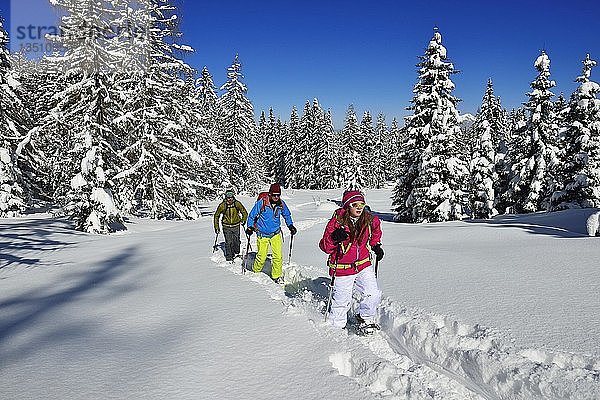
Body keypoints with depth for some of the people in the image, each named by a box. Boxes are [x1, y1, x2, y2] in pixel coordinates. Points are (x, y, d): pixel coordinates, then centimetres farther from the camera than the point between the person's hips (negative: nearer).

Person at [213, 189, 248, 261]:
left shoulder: (237, 204, -9)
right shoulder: (222, 205, -11)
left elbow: (245, 213, 6)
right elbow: (216, 216, 3)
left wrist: (243, 220, -7)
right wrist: (216, 227, 2)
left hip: (236, 226, 1)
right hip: (226, 226, -1)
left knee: (236, 241, 7)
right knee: (228, 242, -5)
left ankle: (236, 253, 30)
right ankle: (229, 257, 5)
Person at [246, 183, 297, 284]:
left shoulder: (281, 204, -5)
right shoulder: (261, 203, -16)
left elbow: (287, 215, 16)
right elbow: (252, 216, -4)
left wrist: (291, 226, 8)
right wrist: (250, 227, -11)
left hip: (275, 233, 3)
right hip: (262, 234, -3)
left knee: (278, 255, -6)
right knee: (262, 256, 2)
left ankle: (277, 276, 10)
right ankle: (255, 272, 28)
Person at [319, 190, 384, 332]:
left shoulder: (369, 220, -3)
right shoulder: (337, 222, -17)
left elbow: (375, 233, 22)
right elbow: (325, 247, -16)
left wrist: (376, 246, 11)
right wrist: (334, 238, -34)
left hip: (363, 265, 4)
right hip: (342, 268, -4)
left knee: (373, 295, -2)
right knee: (342, 301, 5)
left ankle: (365, 318, 26)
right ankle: (336, 324, 32)